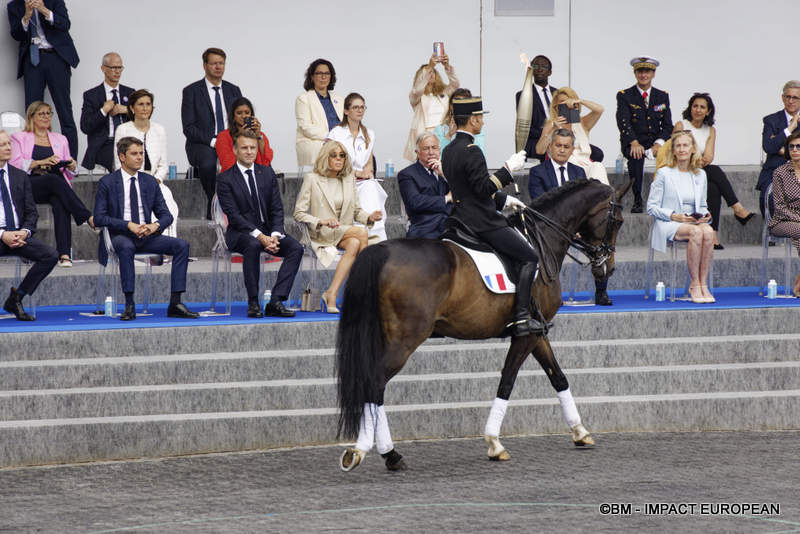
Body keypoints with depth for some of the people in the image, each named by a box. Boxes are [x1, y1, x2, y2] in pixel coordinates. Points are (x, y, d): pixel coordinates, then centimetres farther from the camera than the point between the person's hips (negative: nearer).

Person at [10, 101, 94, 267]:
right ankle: (89, 218, -39)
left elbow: (69, 172, 22)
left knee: (60, 203, -35)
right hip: (29, 186, -2)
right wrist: (41, 162, -11)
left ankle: (64, 254, -48)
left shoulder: (60, 140, 26)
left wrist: (71, 166, -2)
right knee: (55, 181, -36)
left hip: (55, 187, 2)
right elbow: (15, 164, 0)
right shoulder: (20, 138, 17)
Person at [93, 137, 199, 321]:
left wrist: (155, 225, -13)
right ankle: (129, 305, -35)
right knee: (126, 247, -39)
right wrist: (129, 225, -18)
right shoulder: (107, 182, 0)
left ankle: (175, 303, -22)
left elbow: (166, 215, 12)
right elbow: (99, 217, -7)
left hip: (147, 236, 4)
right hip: (121, 235, -4)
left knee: (182, 245, -19)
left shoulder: (150, 182, 13)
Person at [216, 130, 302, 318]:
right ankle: (253, 303, -29)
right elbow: (233, 215, -12)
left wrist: (275, 235, -13)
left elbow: (277, 209, 7)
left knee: (296, 247, -22)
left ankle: (276, 301, -28)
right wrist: (259, 236, -24)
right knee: (253, 245, -38)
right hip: (240, 233, -5)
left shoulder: (267, 174, 11)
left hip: (268, 231, 5)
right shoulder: (225, 179, -3)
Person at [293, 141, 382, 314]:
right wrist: (322, 222, -20)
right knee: (361, 232, -29)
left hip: (346, 233, 5)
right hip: (321, 234, -5)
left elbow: (356, 211, 18)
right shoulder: (312, 179, 0)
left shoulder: (349, 179, 15)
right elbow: (299, 213, -3)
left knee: (354, 244, -33)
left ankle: (332, 293, -38)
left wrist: (369, 217, -6)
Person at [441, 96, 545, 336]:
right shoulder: (471, 151, -17)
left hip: (460, 218, 10)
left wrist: (503, 199, 22)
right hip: (482, 222, -10)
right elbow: (484, 188, -22)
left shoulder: (449, 151, 13)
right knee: (530, 258, -6)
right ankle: (521, 316, -14)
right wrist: (509, 168, -15)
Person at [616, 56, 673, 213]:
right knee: (636, 155, -37)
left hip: (656, 143, 3)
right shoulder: (625, 96, 4)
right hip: (633, 144, -3)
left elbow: (667, 125, 7)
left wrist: (659, 144, -13)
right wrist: (634, 143, -28)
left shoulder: (662, 97, 14)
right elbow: (623, 122, -10)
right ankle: (637, 200, -33)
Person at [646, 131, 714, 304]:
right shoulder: (663, 173, 1)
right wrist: (674, 216, -15)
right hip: (669, 225, -4)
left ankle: (703, 284, -30)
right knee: (696, 233, -36)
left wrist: (705, 215, -1)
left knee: (708, 232, -33)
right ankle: (694, 285, -30)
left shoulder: (700, 175, 15)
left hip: (695, 222, 4)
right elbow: (652, 207, -1)